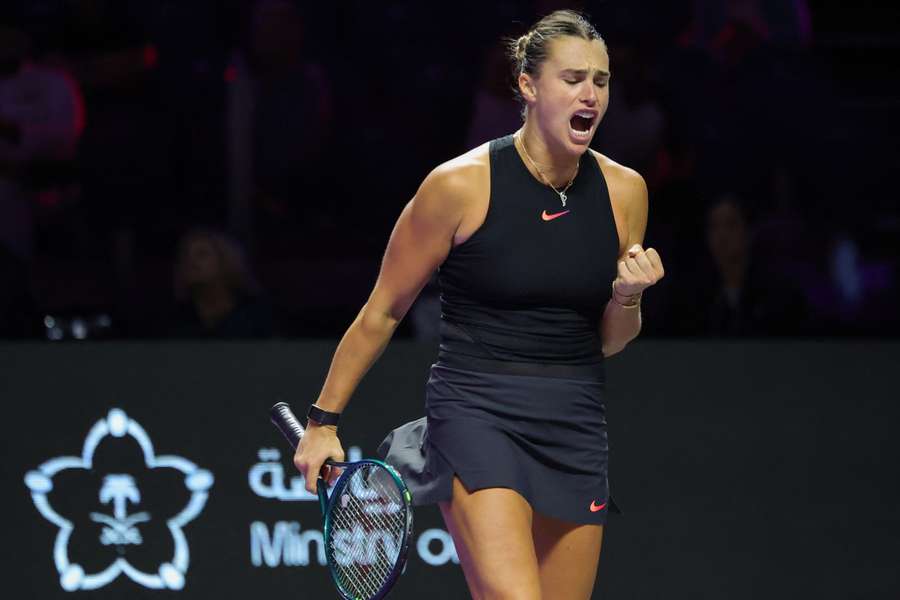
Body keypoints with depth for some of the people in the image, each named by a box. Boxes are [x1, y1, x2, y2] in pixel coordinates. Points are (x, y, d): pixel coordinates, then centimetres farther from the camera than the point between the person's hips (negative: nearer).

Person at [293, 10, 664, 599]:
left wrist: (627, 298, -8)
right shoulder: (460, 185, -8)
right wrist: (324, 420, 6)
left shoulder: (625, 191, 5)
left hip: (575, 428, 5)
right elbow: (382, 312, 3)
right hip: (476, 412, -5)